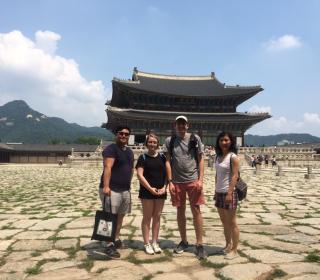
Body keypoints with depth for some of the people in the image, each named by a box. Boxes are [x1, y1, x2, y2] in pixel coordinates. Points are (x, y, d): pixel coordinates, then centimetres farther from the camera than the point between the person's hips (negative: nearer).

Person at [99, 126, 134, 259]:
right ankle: (110, 245, 4)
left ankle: (116, 239, 31)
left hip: (125, 189, 8)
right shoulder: (110, 149, -12)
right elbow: (107, 168, -24)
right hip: (111, 189, -8)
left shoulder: (129, 151, 15)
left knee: (121, 215, 16)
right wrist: (105, 186, -33)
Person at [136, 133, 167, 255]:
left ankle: (155, 242, 22)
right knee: (147, 217, 4)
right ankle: (147, 244, 14)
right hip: (147, 191, -4)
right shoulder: (143, 157, -3)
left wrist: (164, 187, -6)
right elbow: (139, 175, -9)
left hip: (160, 191, 4)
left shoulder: (162, 157, 8)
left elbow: (167, 173, 8)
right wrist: (150, 188, -16)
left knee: (157, 217, 10)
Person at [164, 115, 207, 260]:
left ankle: (199, 244, 11)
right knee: (180, 211, 11)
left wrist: (200, 179, -6)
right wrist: (170, 182, -3)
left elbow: (200, 160, 2)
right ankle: (183, 241, 27)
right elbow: (168, 162, 3)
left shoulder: (195, 139, 2)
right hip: (177, 182, 2)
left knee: (196, 211, -1)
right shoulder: (169, 141, 4)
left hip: (193, 180, -1)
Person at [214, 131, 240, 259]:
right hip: (219, 193, 7)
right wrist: (216, 191, 13)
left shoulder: (233, 157, -11)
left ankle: (234, 250, 14)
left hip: (229, 193, -7)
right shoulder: (218, 157, 10)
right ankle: (228, 245, 30)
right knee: (224, 222, 17)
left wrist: (230, 193, -21)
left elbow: (234, 176, -16)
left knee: (232, 223, 3)